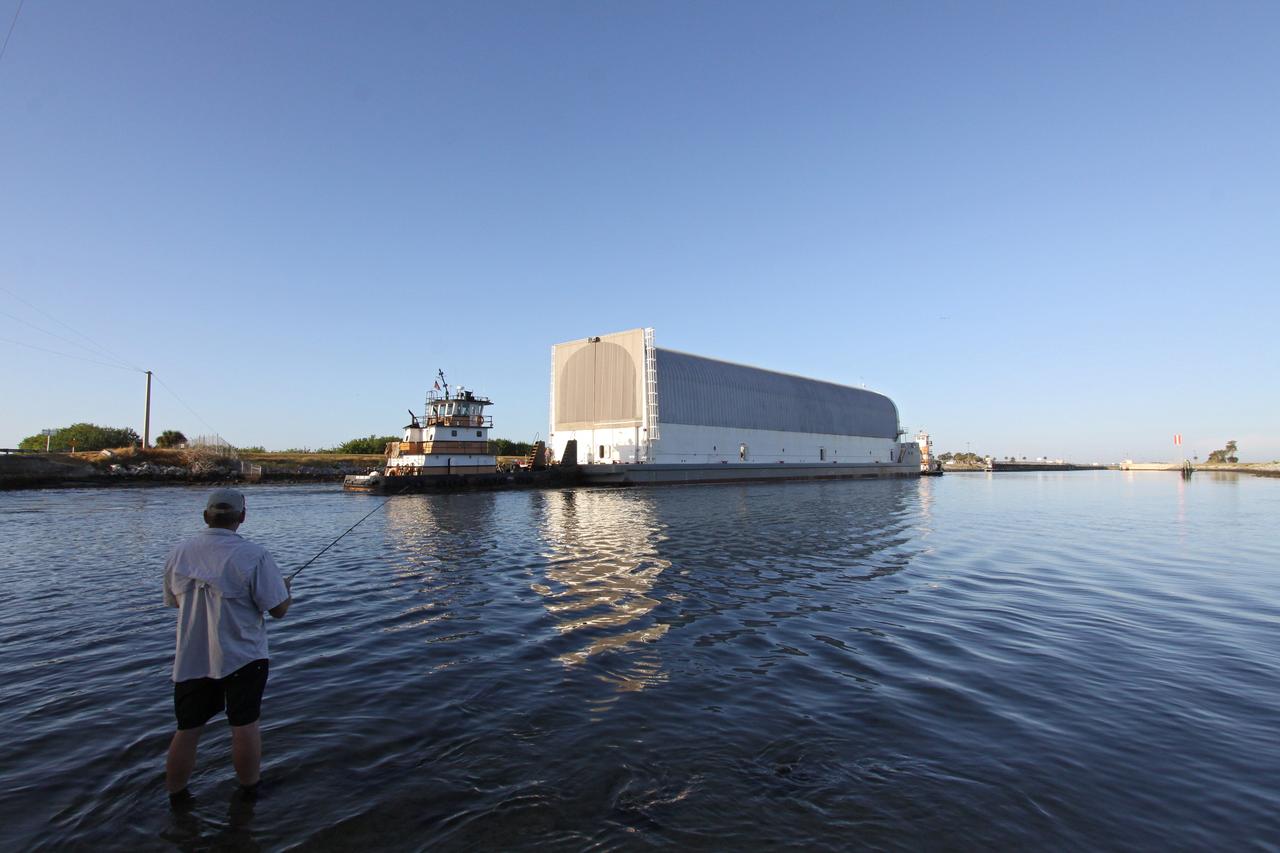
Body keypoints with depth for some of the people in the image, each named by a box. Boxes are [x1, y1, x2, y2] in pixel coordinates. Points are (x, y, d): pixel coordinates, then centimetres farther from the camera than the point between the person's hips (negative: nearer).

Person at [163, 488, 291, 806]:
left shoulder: (178, 553, -1)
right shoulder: (253, 555, -18)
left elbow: (174, 601, 15)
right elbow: (279, 609, -15)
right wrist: (286, 589, 5)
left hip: (190, 659, 4)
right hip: (242, 658, -4)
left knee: (187, 730, 16)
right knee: (244, 725, 9)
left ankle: (177, 798, 29)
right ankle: (249, 791, 22)